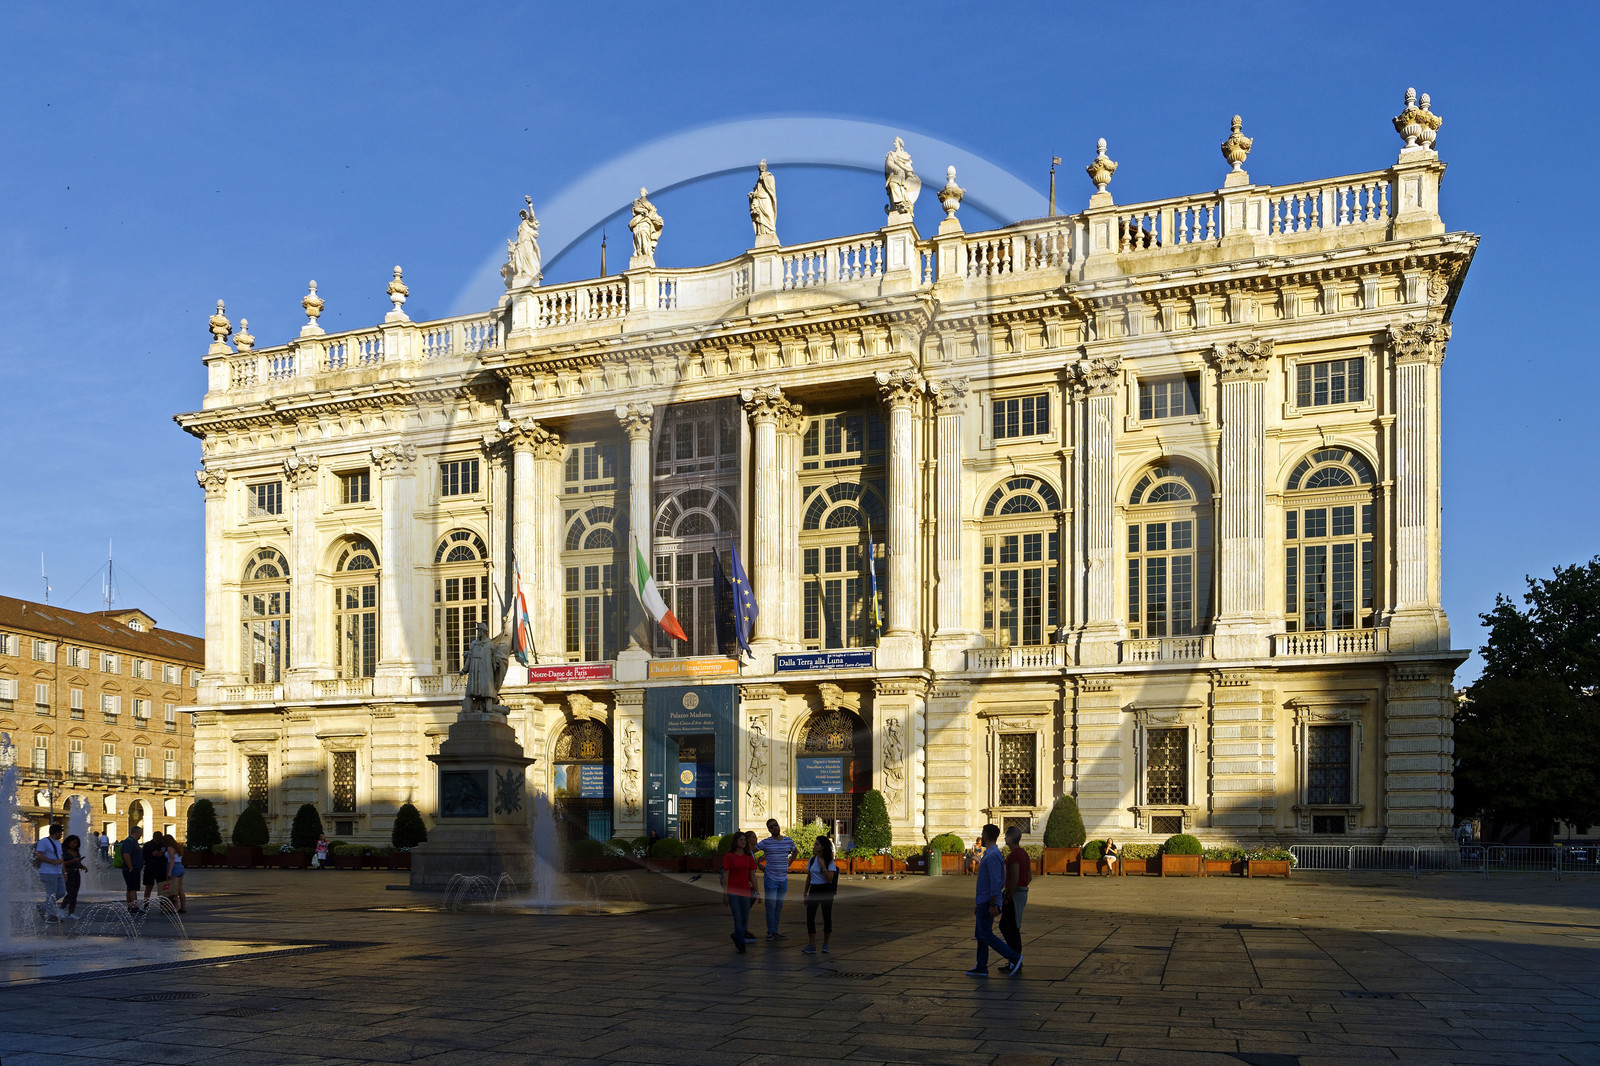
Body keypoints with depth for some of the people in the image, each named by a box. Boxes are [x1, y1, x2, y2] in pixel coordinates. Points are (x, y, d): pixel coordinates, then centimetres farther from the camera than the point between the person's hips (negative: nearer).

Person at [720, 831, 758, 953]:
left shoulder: (749, 857, 8)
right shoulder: (729, 856, -3)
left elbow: (752, 875, 10)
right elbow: (725, 875, -4)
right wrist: (724, 892, -9)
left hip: (745, 890, 4)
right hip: (733, 890, -4)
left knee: (745, 918, 8)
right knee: (737, 917, -8)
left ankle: (736, 936, 34)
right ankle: (741, 944, -5)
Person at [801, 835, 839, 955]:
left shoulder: (829, 862, -6)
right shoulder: (812, 860, 9)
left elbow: (830, 879, -16)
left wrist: (823, 866, -22)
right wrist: (805, 893, 15)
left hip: (826, 891, -4)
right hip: (814, 890, 4)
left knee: (827, 917, 3)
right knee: (810, 917, -7)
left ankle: (825, 944, 17)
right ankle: (812, 945, -7)